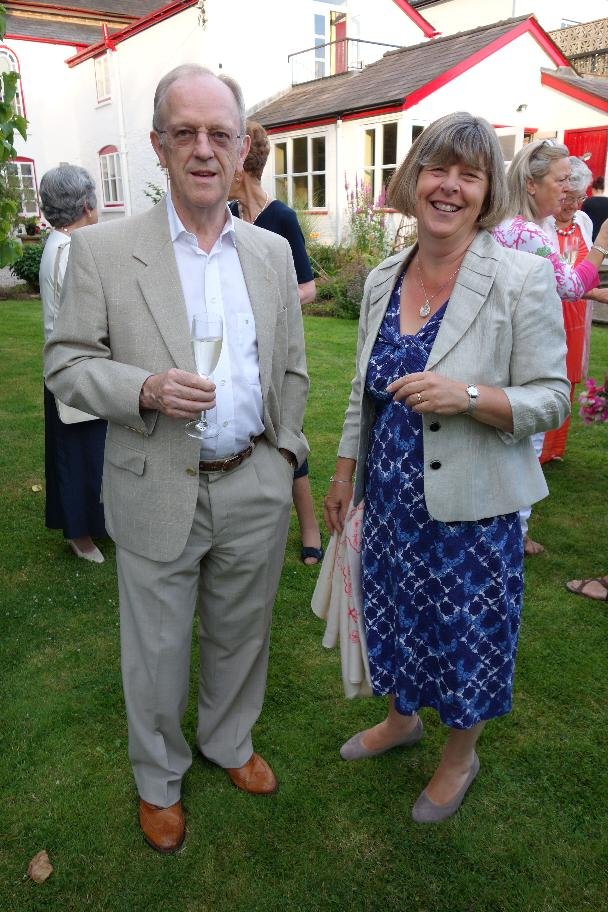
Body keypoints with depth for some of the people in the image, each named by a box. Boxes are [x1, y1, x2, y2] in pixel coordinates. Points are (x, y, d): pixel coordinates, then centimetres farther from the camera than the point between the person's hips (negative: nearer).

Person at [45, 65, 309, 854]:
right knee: (157, 653, 14)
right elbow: (66, 363, -6)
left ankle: (230, 743, 49)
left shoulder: (273, 252, 5)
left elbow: (291, 372, 10)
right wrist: (145, 389, -23)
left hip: (255, 489, 3)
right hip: (159, 493, -3)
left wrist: (285, 457, 8)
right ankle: (158, 778, 41)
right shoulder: (102, 251, -7)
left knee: (241, 636, 21)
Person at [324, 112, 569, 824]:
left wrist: (468, 396, -28)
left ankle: (461, 753, 41)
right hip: (389, 499, 5)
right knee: (398, 620, 20)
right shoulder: (382, 279, 3)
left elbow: (550, 399, -11)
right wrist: (344, 472, 14)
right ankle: (402, 718, 50)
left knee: (467, 633, 13)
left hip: (471, 506, -4)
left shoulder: (523, 278, -13)